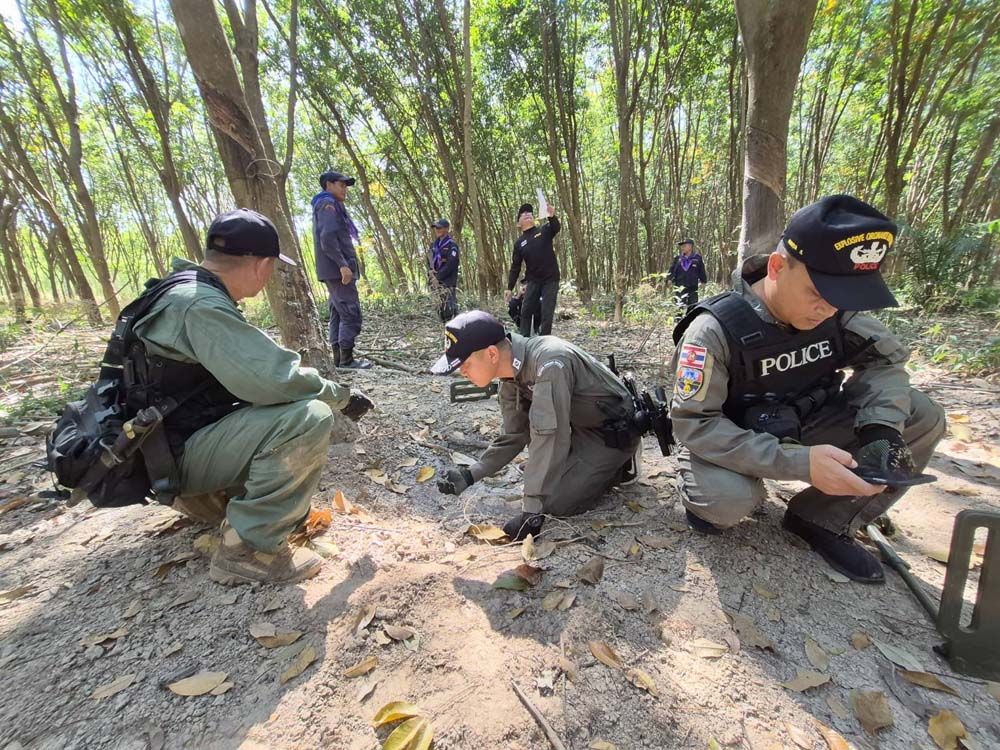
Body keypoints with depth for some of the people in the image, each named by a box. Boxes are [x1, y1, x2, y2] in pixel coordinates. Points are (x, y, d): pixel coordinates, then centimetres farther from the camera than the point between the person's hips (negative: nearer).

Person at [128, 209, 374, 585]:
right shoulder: (200, 305, -25)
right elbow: (275, 379, -34)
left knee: (280, 409, 21)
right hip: (175, 455, -10)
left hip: (173, 436, 10)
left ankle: (205, 494, 18)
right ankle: (247, 550, -16)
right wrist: (342, 396, -17)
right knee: (308, 417, -28)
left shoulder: (186, 289, 7)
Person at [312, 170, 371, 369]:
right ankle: (346, 359, -10)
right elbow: (327, 238, -19)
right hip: (337, 269, -10)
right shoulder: (327, 204, -6)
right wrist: (343, 265, -24)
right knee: (351, 314, -11)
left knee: (338, 313, 9)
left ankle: (338, 357, 11)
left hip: (333, 269, 10)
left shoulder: (329, 205, 25)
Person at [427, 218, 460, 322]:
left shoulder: (451, 245, -6)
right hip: (437, 282, 7)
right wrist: (432, 272, -2)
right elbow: (429, 261, 18)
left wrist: (438, 277, -14)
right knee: (441, 309, 10)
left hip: (448, 283, -7)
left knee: (450, 309, -12)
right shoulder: (434, 245, 15)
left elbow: (451, 264, -14)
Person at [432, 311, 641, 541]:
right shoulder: (511, 375, -7)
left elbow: (549, 438, -36)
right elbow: (514, 436, 1)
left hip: (614, 432, -8)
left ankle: (619, 467, 7)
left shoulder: (549, 365, -35)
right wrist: (470, 475, -9)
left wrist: (531, 512, -32)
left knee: (558, 501, -14)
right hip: (581, 425, 8)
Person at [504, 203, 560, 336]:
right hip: (533, 280, 2)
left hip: (551, 279, -2)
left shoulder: (545, 231, 2)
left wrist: (552, 216, -43)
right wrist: (510, 288, 0)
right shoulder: (519, 243, 7)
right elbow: (515, 267, 6)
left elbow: (556, 228, -21)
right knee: (526, 311, 2)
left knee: (547, 313, -2)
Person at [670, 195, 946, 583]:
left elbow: (884, 359, 2)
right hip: (730, 438, -6)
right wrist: (799, 463, -37)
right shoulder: (716, 329, -29)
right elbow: (694, 423, -30)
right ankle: (707, 496, 3)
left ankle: (822, 520, 1)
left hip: (802, 424, 6)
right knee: (726, 500, -36)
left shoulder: (836, 310, -10)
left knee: (922, 418, -7)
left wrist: (882, 427, -20)